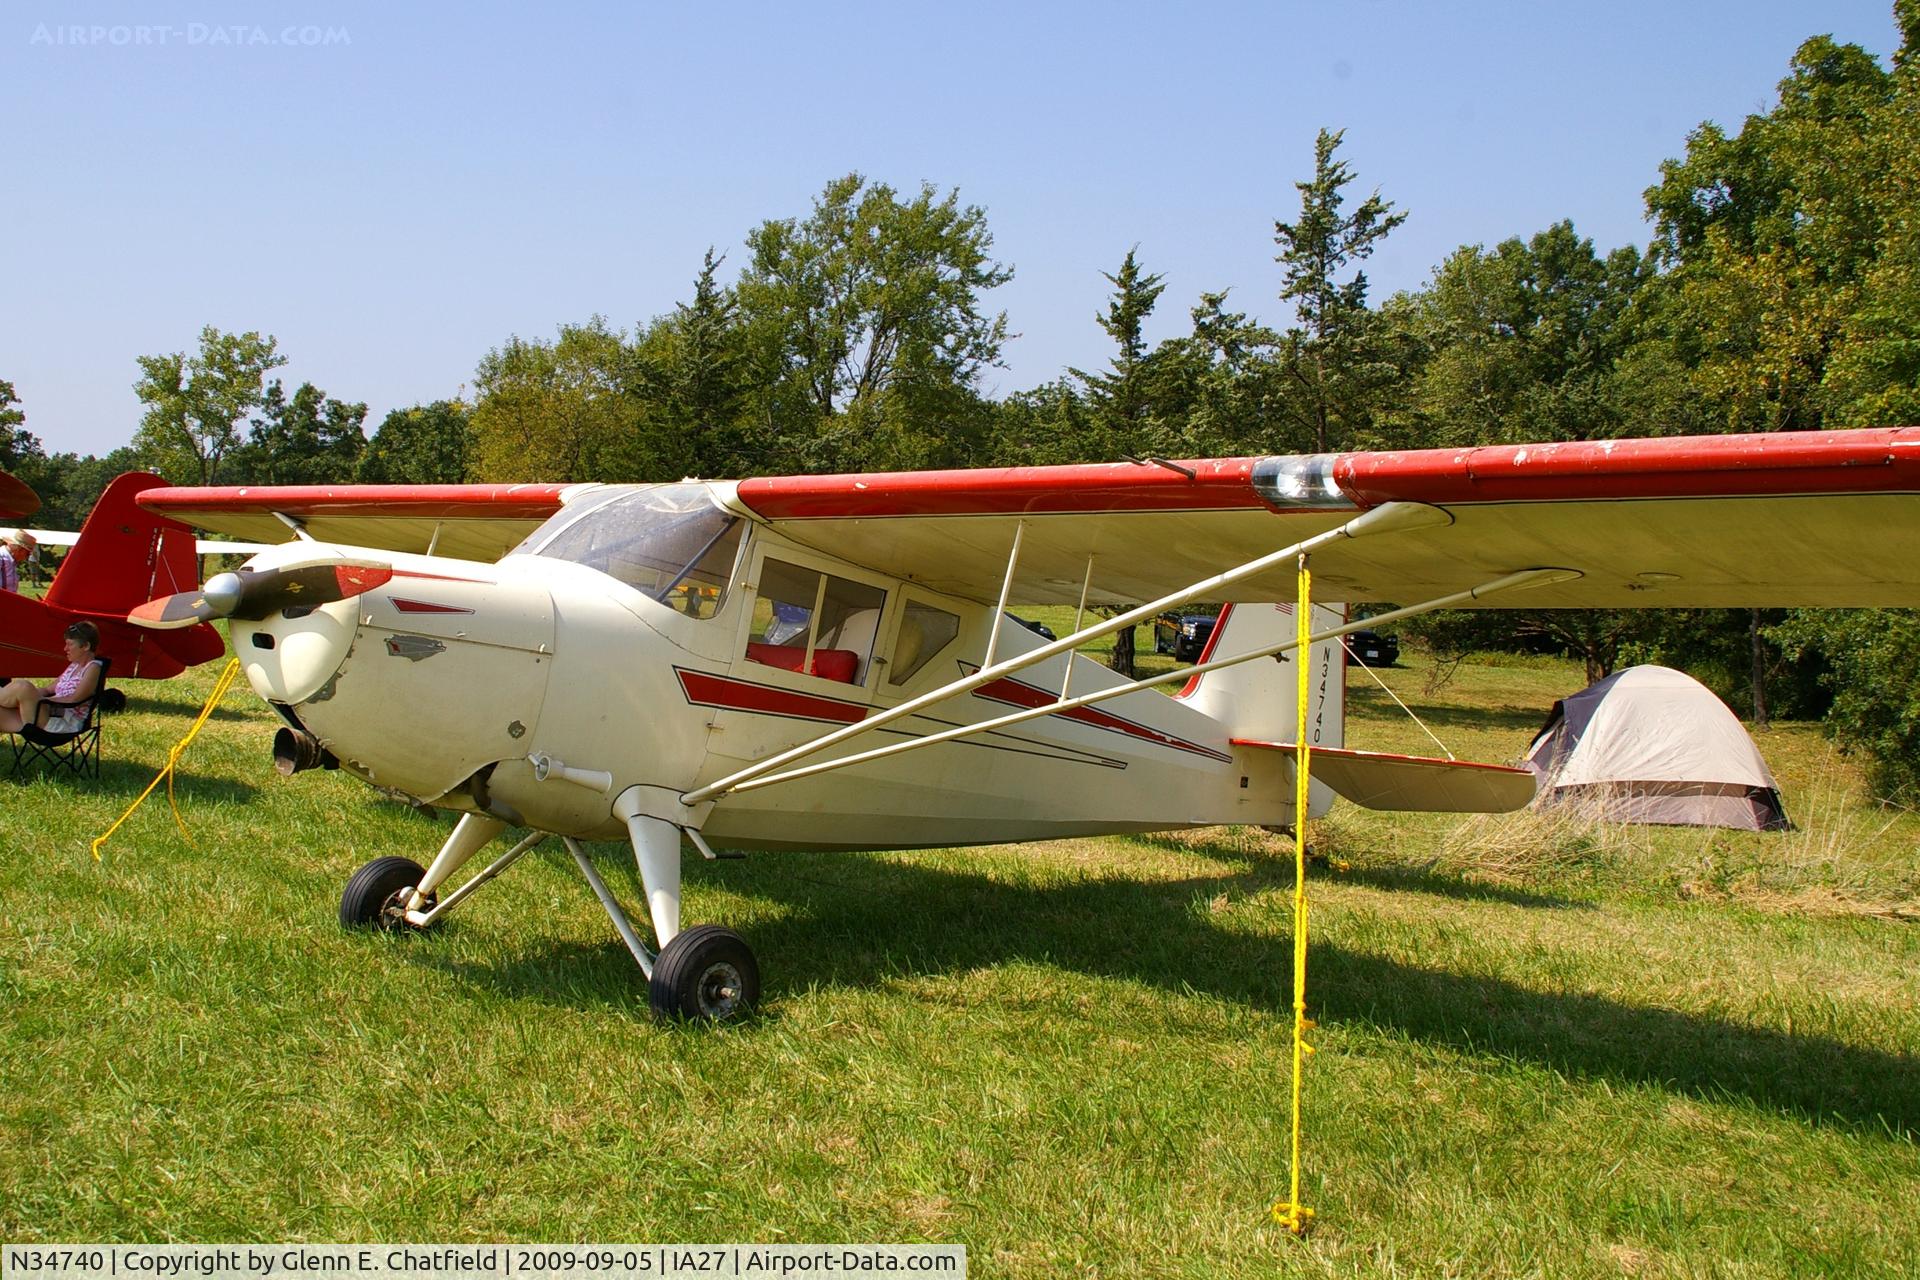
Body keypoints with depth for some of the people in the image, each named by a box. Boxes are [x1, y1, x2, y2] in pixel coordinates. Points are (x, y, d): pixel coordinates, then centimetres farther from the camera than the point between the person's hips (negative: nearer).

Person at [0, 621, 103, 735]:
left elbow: (74, 700, -15)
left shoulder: (93, 668, -5)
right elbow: (48, 689, 26)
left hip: (66, 723, -9)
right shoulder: (74, 666, 24)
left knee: (22, 687, -27)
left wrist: (40, 700, -17)